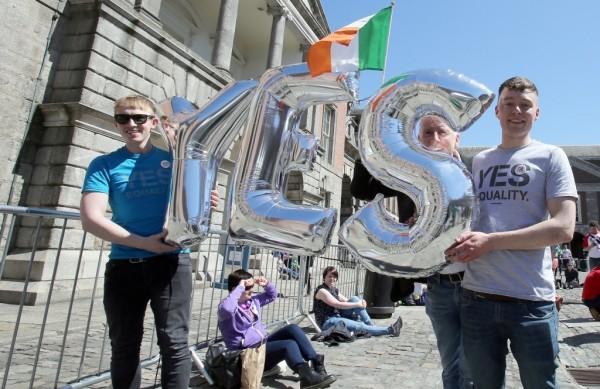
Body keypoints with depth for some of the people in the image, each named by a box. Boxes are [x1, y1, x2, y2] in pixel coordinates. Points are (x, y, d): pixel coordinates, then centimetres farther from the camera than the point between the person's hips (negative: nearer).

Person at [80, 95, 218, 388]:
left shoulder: (173, 159, 7)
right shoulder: (104, 165, 5)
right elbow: (90, 219, -6)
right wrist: (144, 243, -15)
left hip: (171, 262, -1)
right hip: (124, 265, 1)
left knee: (174, 342, -1)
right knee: (124, 346, 14)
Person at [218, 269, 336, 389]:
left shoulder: (252, 301, 11)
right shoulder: (230, 307, -15)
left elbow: (272, 295, 26)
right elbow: (226, 308, -43)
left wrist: (266, 284, 5)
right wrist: (240, 288, -33)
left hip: (263, 343, 9)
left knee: (292, 329, -11)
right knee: (289, 345, -28)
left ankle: (316, 361, -15)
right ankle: (307, 376, -48)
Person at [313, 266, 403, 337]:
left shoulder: (335, 290, 13)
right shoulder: (321, 291, -15)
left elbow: (346, 301, 10)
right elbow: (338, 305, -23)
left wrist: (360, 302, -10)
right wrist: (357, 305, -18)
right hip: (327, 323, -8)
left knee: (354, 299, -8)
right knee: (360, 326, -23)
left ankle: (371, 324, -12)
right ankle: (390, 330, -16)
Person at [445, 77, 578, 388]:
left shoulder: (550, 156, 2)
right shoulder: (479, 161, 13)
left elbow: (563, 228, -9)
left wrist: (490, 241, -18)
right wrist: (461, 239, -4)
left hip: (531, 301, -3)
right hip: (475, 297, 3)